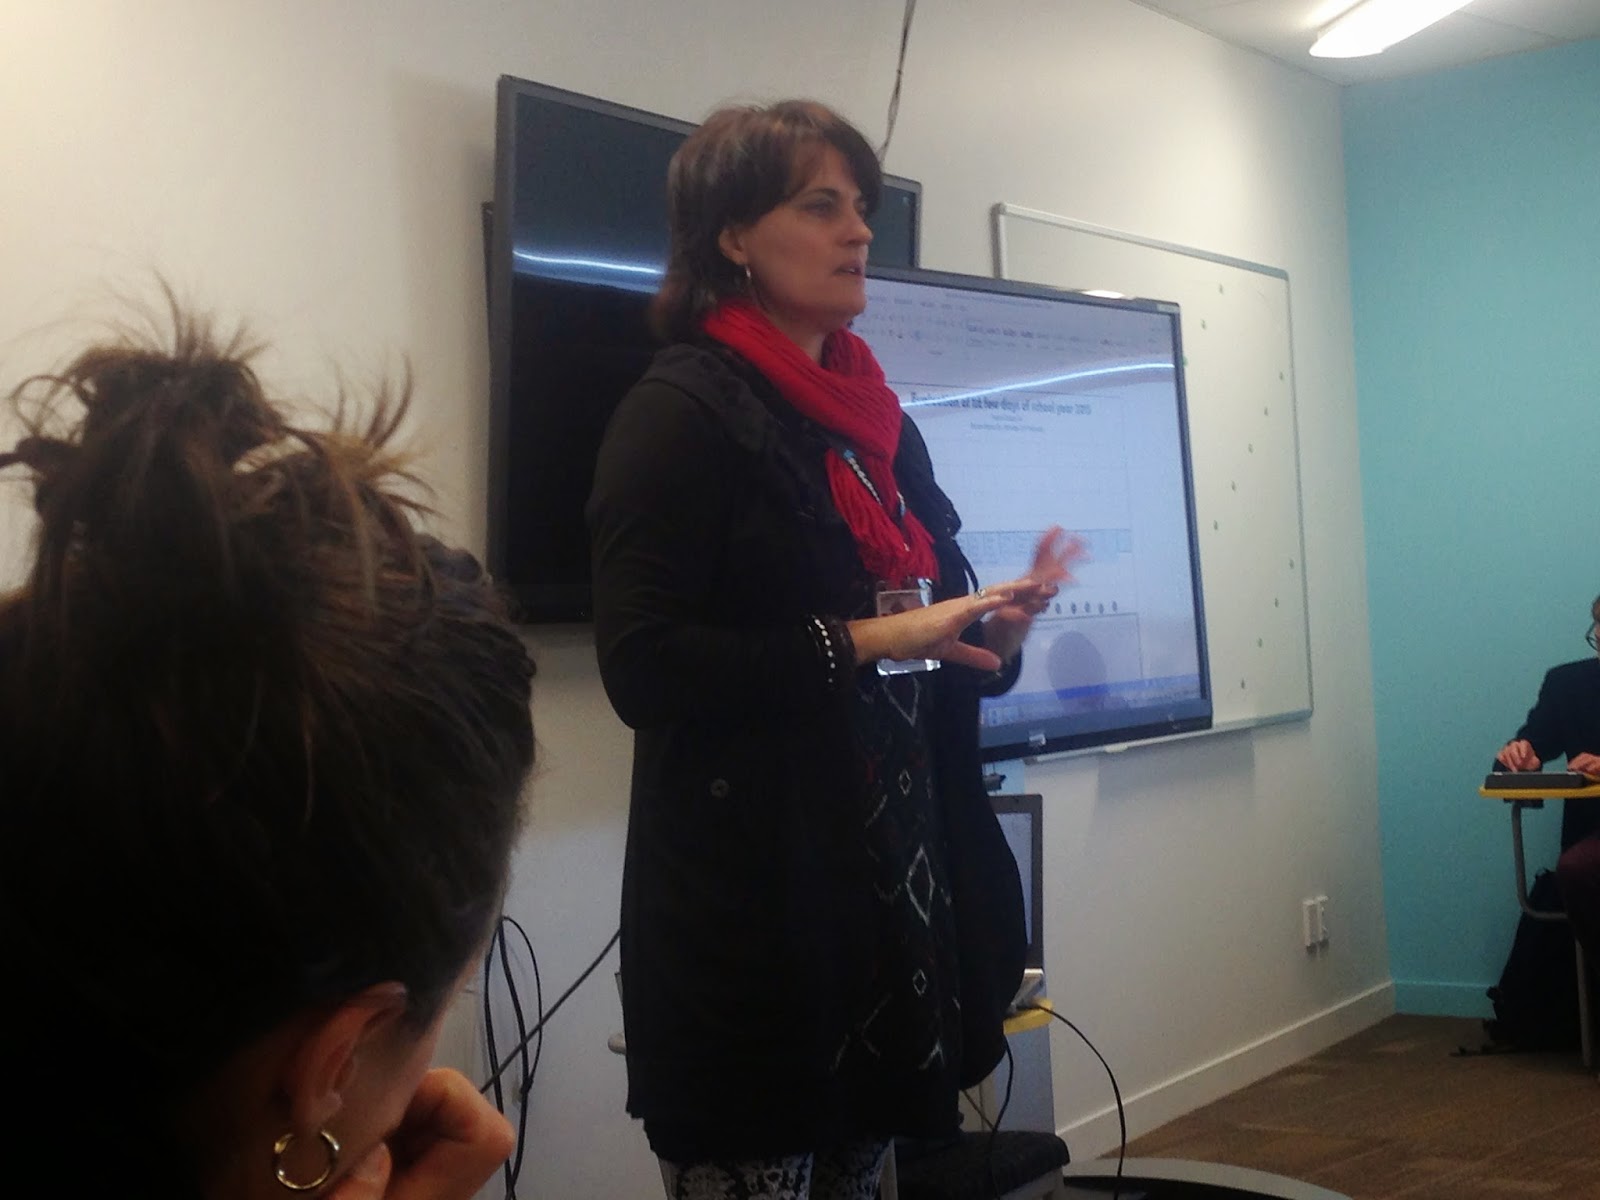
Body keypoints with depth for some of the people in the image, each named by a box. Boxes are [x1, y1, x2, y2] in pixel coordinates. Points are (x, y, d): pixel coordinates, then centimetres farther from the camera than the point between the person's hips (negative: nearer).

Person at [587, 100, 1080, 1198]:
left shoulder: (878, 419, 15)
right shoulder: (682, 413, -8)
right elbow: (644, 668, -18)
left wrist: (991, 636, -1)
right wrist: (862, 643, -20)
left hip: (894, 890, 7)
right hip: (748, 910, -7)